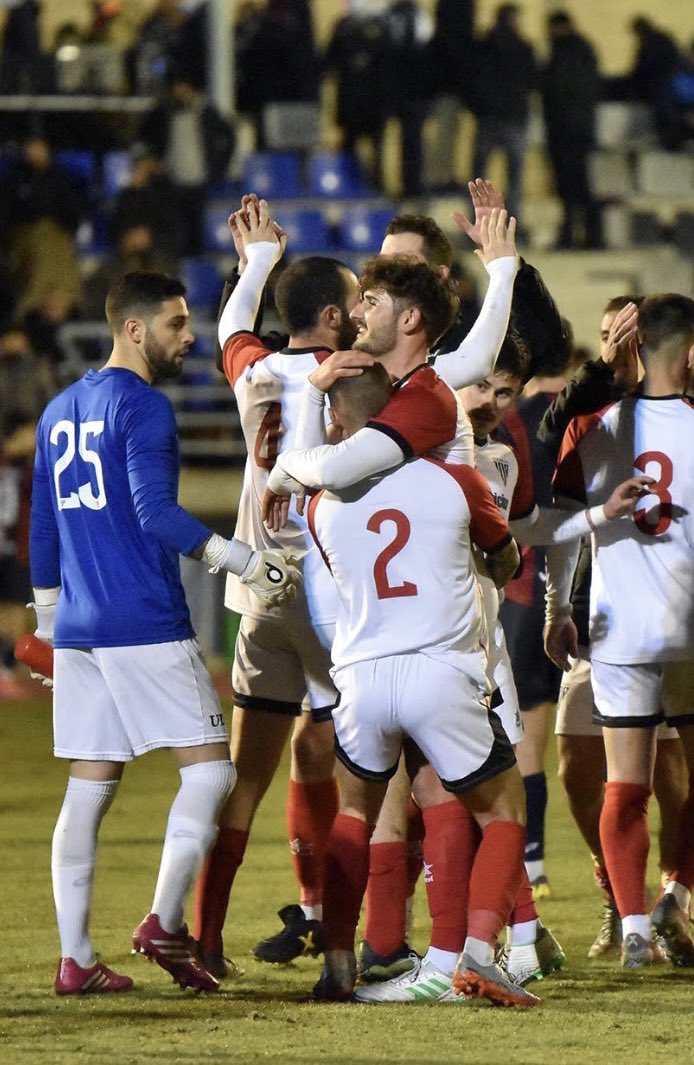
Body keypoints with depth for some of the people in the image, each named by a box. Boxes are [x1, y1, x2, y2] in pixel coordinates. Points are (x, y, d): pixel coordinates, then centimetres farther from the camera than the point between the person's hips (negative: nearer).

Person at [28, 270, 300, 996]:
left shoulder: (59, 411, 18)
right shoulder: (141, 405, -7)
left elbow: (42, 528, 22)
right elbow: (154, 513, -17)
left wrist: (47, 616, 30)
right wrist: (247, 563, -17)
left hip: (77, 629, 8)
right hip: (145, 625, -8)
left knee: (88, 788, 7)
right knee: (208, 769, -3)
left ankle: (75, 958, 3)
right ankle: (165, 922, -13)